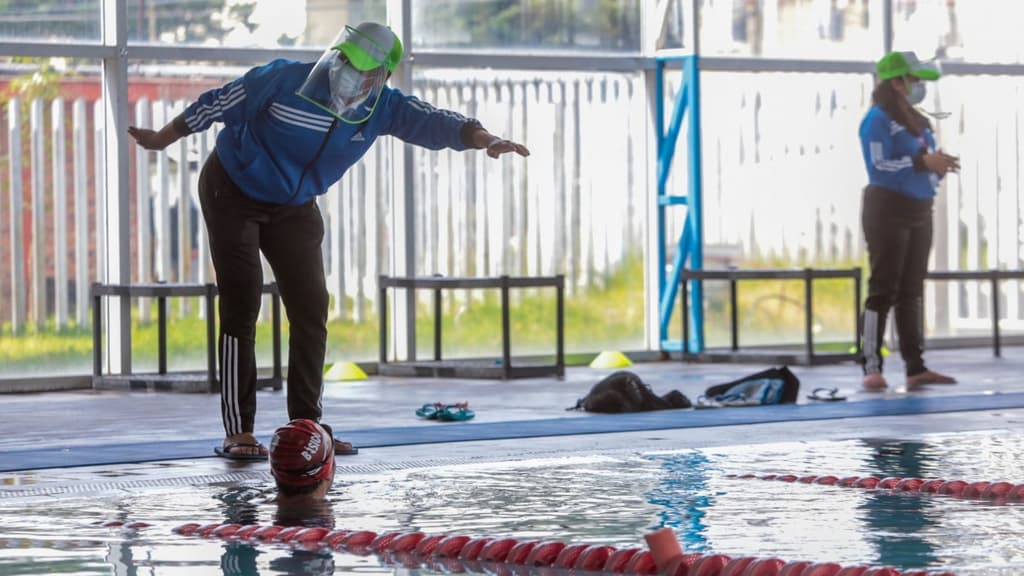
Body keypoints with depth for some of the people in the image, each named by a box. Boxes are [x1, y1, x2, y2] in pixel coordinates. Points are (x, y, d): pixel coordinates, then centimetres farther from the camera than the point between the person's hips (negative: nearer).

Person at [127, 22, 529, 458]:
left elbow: (433, 122, -26)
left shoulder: (380, 107, -15)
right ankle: (238, 433, -10)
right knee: (243, 304, -12)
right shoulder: (285, 81, -26)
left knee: (311, 306, -1)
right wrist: (163, 139, -11)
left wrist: (483, 139, -45)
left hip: (294, 208, 5)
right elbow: (219, 103, -16)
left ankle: (306, 426, 7)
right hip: (232, 194, -5)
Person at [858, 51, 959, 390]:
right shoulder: (878, 120, -8)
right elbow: (878, 165, -20)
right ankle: (872, 367, -9)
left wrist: (941, 167, -2)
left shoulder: (917, 122, 17)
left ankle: (916, 367, 7)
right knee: (883, 289, -10)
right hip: (887, 211, -8)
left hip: (920, 213, 8)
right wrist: (923, 161, -24)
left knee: (911, 291, 7)